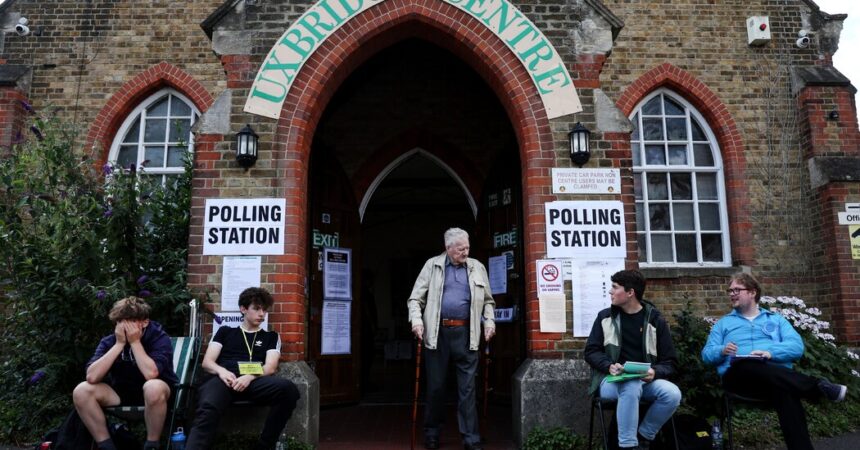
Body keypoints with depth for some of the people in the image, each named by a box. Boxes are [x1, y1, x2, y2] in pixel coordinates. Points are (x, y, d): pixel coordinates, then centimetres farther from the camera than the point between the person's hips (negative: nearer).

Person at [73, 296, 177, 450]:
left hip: (154, 394, -4)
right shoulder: (109, 341, -6)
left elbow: (151, 374, -33)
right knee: (81, 391, -18)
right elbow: (92, 377, -20)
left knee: (154, 388, -39)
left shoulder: (159, 338, -17)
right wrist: (119, 344, -23)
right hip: (121, 392, 5)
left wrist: (135, 342, -26)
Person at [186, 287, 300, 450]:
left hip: (253, 381, 1)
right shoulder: (225, 331, 27)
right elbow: (207, 362, 16)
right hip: (223, 379, -1)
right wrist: (221, 371, -10)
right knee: (207, 410, -39)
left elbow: (270, 368, 10)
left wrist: (249, 376, -13)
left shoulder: (271, 337, 26)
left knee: (288, 388, -33)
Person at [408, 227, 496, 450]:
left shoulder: (477, 268, 10)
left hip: (466, 333, 1)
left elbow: (488, 300, 17)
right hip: (438, 332, -1)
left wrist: (489, 321, 3)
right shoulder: (432, 265, 5)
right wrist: (416, 320, -11)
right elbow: (416, 298, 4)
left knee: (467, 387, 3)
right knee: (435, 385, 9)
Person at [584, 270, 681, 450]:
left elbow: (669, 362, 5)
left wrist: (654, 372, -18)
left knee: (673, 393, -28)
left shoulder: (655, 320, 4)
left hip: (645, 381, 2)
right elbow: (591, 351, 3)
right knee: (631, 387, -36)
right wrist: (609, 366, -18)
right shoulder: (605, 317, 5)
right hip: (612, 380, -2)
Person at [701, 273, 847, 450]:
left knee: (784, 392, -39)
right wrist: (722, 351, -9)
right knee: (750, 366, -40)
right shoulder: (723, 323, 25)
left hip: (777, 374, 1)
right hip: (739, 374, 0)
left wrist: (771, 352, -12)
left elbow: (797, 346, 8)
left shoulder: (776, 319, 26)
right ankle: (818, 386, -36)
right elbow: (707, 354, 14)